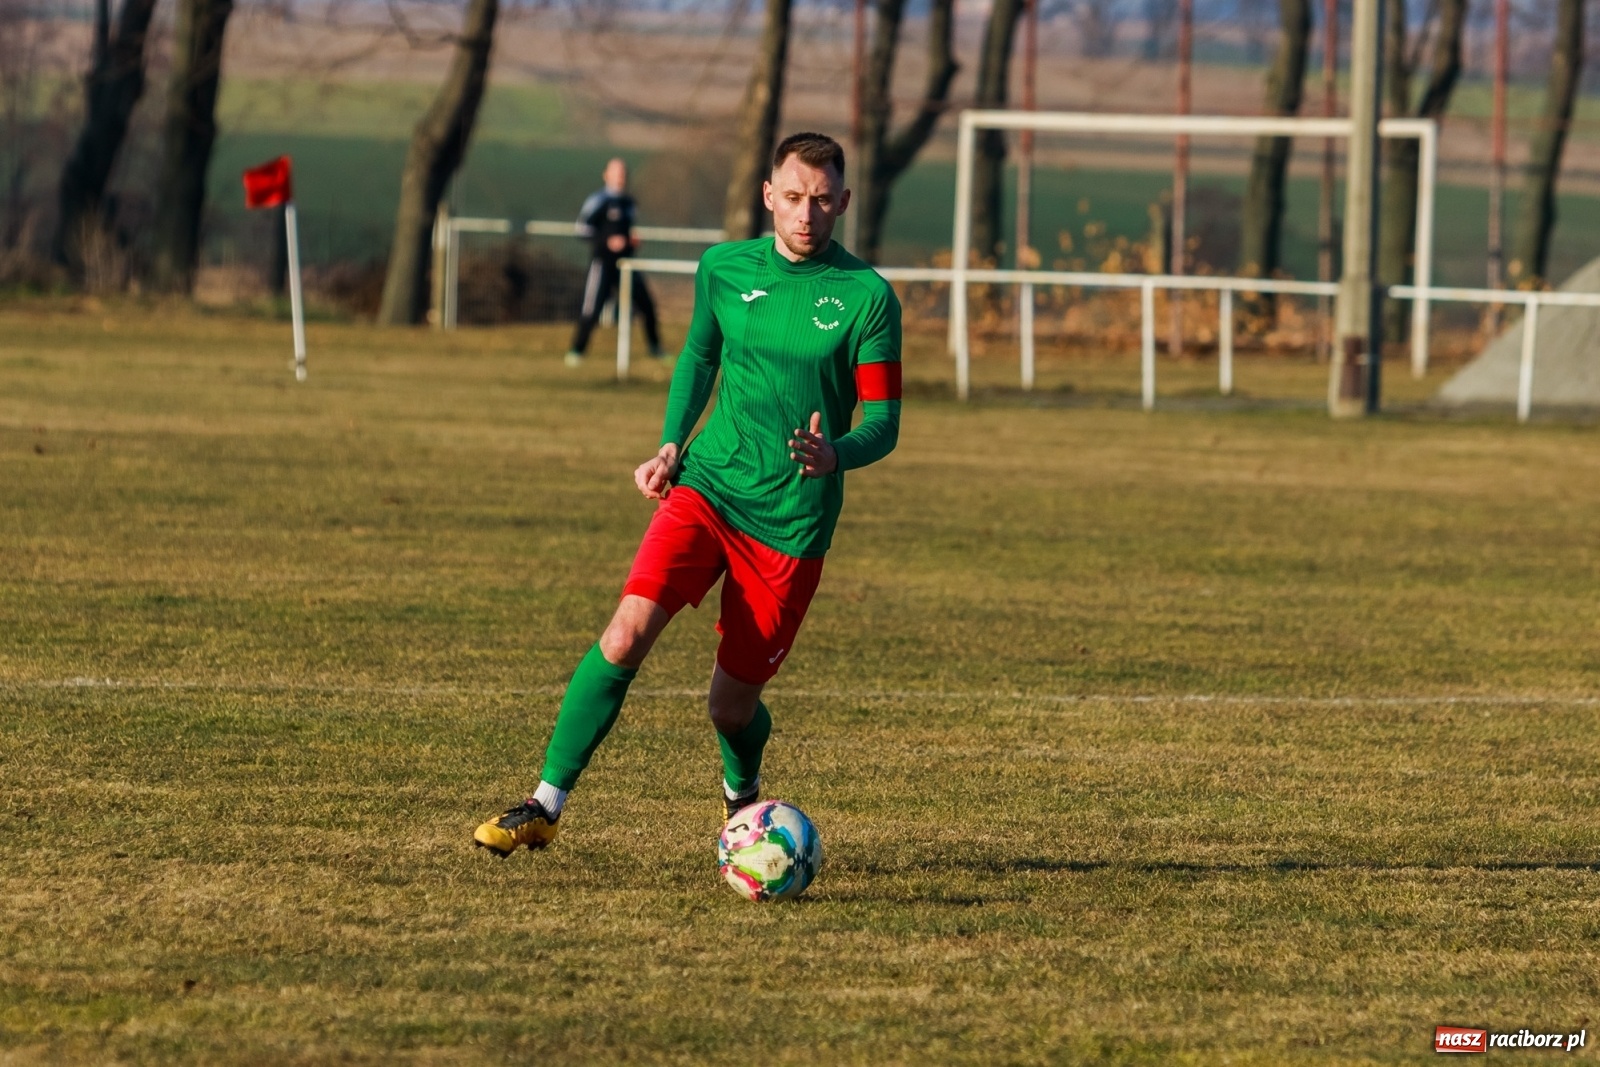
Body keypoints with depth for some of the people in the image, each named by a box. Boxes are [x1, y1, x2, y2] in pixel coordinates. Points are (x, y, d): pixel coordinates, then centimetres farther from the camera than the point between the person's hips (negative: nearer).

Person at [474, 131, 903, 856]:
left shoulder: (867, 297, -5)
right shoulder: (724, 269, 4)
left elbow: (882, 423, -3)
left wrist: (834, 455, -24)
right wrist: (671, 447, 10)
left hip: (793, 519, -2)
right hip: (707, 487, 2)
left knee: (731, 703, 4)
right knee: (627, 632, -21)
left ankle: (742, 793, 39)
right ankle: (546, 806, -15)